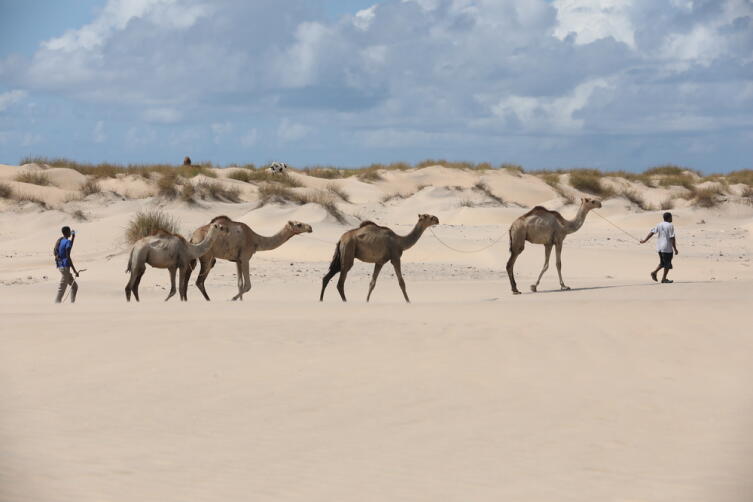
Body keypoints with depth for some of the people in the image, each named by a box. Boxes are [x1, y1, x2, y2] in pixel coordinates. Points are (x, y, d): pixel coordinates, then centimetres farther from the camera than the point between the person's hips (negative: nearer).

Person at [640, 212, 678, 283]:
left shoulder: (659, 225, 7)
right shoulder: (670, 226, -12)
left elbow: (652, 232, 2)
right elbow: (672, 238, -15)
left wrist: (645, 240, 4)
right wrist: (675, 249, -11)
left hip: (659, 248, 7)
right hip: (667, 248, -7)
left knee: (662, 262, 20)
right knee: (667, 264, 5)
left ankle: (654, 272, 2)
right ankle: (664, 279, 8)